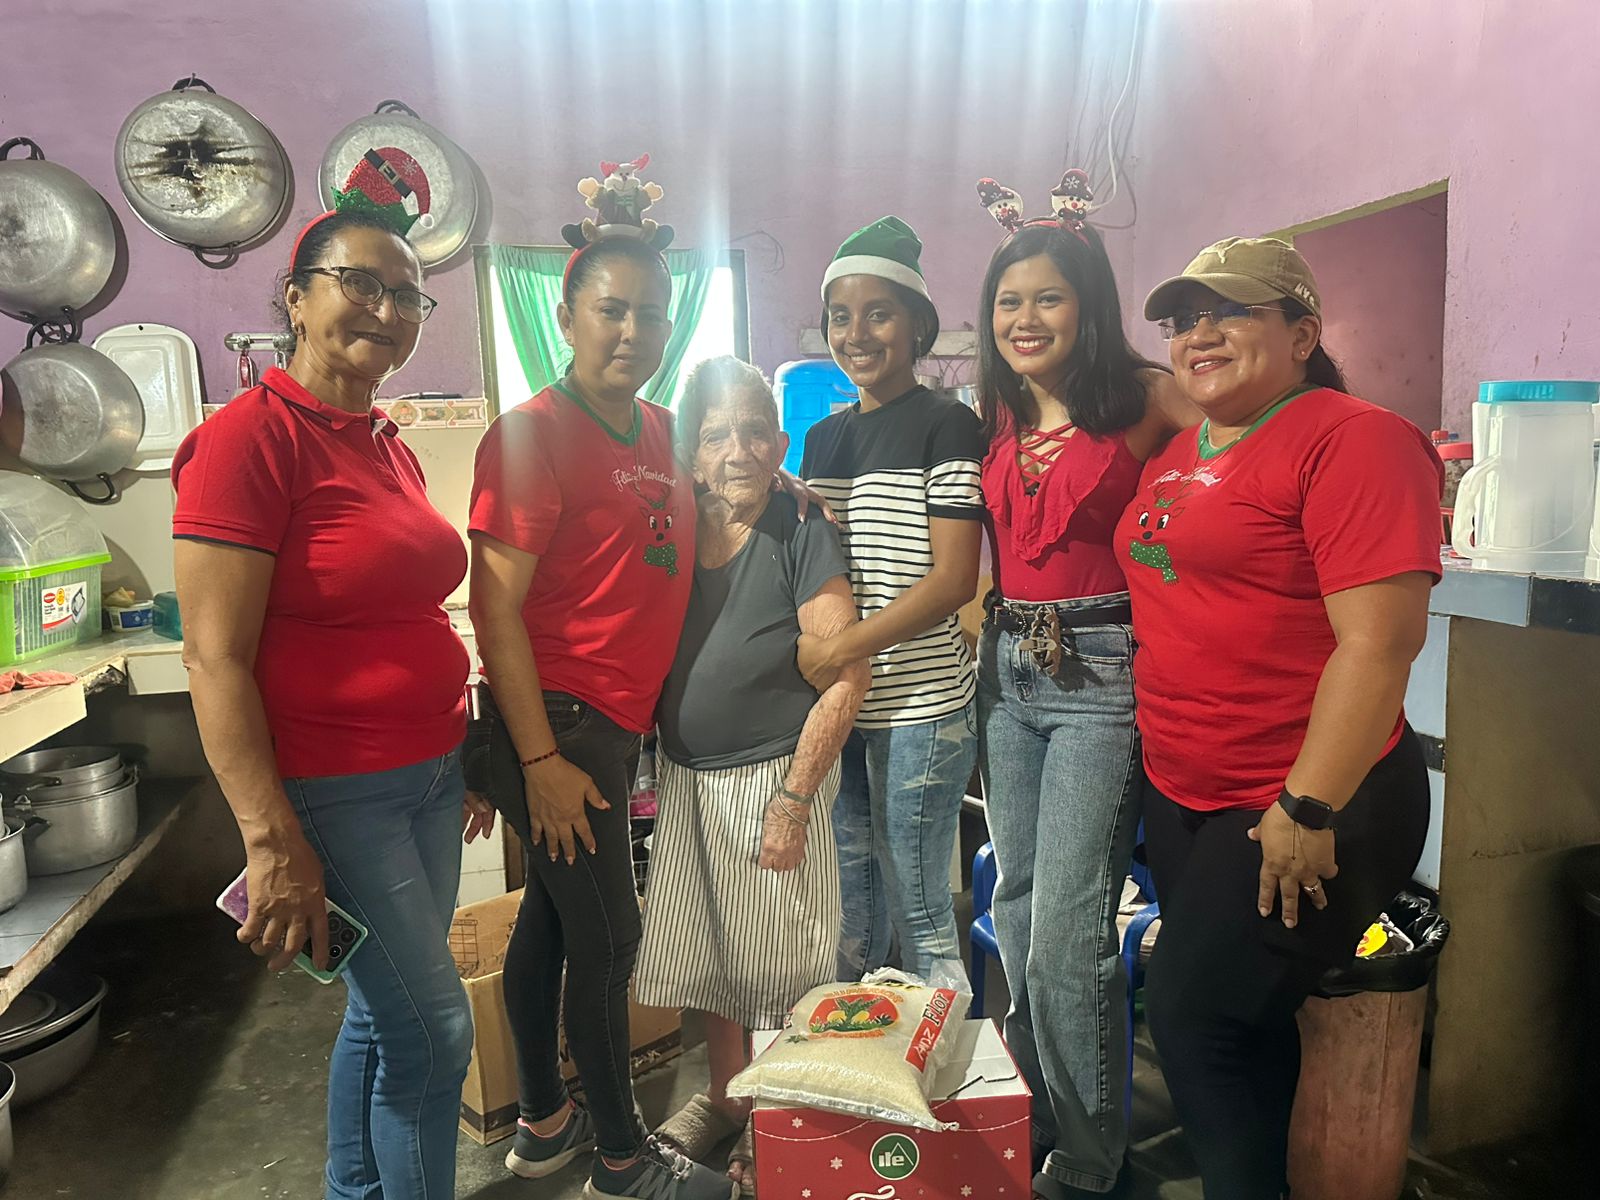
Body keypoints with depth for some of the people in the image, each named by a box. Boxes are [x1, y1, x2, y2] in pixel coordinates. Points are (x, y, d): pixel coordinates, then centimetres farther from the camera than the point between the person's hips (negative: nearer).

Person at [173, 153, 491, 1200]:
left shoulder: (390, 446, 10)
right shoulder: (250, 437, -14)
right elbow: (215, 656, -18)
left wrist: (465, 761, 18)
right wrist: (273, 841, -20)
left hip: (426, 778, 8)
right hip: (329, 792, -8)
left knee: (385, 1012, 20)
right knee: (435, 1026, 2)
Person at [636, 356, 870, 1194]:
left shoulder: (800, 538, -14)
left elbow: (846, 676, -17)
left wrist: (792, 800, -18)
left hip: (772, 777, -5)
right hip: (687, 779, 6)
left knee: (780, 962, 8)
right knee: (710, 953, 19)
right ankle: (726, 1099, 40)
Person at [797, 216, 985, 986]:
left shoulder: (947, 426, -5)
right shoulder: (823, 437, 14)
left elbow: (954, 579, -13)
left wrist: (842, 648, -16)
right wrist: (803, 652, 0)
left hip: (920, 709, -6)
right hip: (834, 707, 6)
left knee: (919, 909, 3)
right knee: (850, 903, 15)